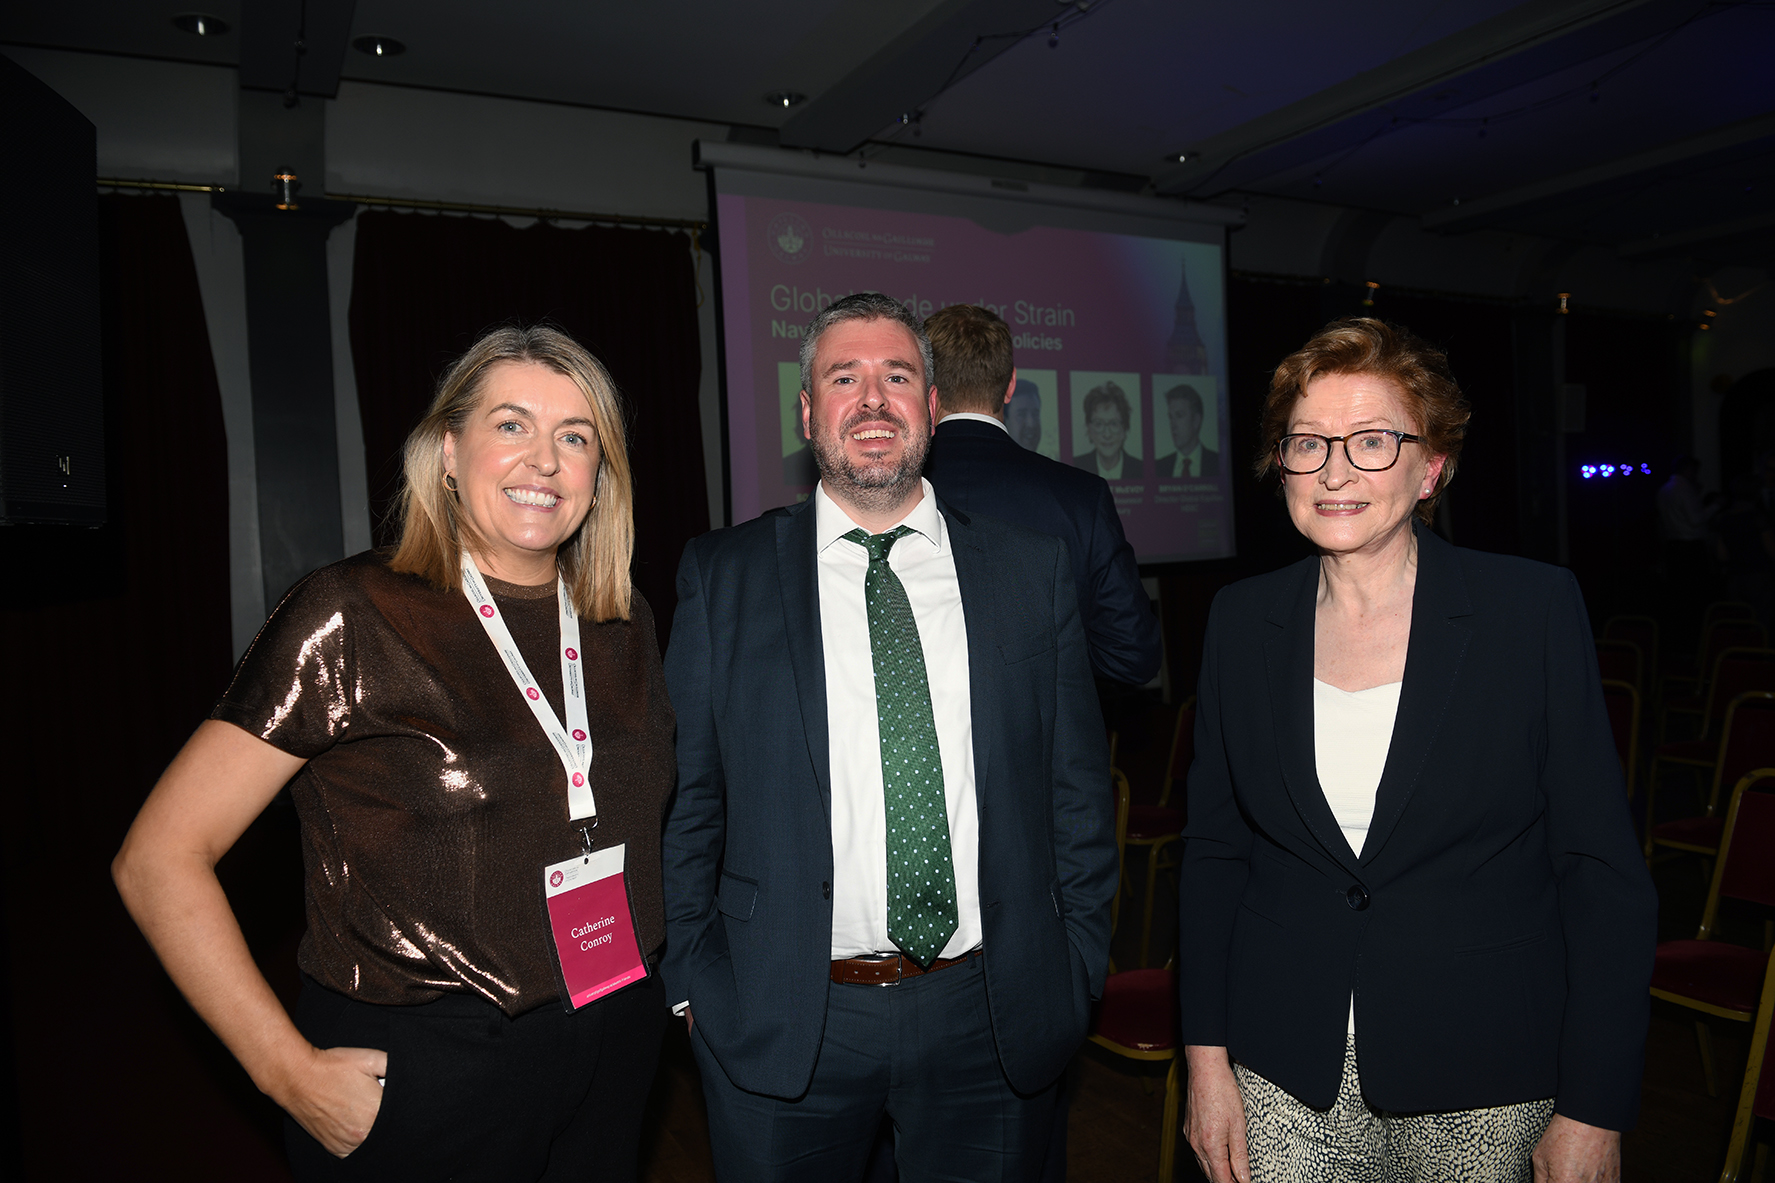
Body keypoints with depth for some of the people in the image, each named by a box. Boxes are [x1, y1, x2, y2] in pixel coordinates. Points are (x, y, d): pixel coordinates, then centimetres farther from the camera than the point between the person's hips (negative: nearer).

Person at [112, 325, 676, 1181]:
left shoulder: (623, 627, 2)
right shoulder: (352, 619, -14)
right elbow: (158, 859, -11)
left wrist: (680, 983, 5)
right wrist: (290, 1072, -13)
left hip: (612, 1049, 5)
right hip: (420, 1072, -4)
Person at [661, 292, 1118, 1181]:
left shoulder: (1031, 569, 1)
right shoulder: (722, 576, -2)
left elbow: (1078, 785, 4)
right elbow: (684, 794, 0)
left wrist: (1079, 965, 2)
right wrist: (693, 977, -1)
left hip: (994, 1021, 1)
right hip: (780, 1027, -1)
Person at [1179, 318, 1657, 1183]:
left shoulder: (1535, 609, -9)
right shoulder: (1243, 621, -2)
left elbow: (1604, 872, -7)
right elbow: (1213, 852, 3)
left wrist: (1595, 1111, -8)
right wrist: (1207, 1059, 0)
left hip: (1485, 1086, -1)